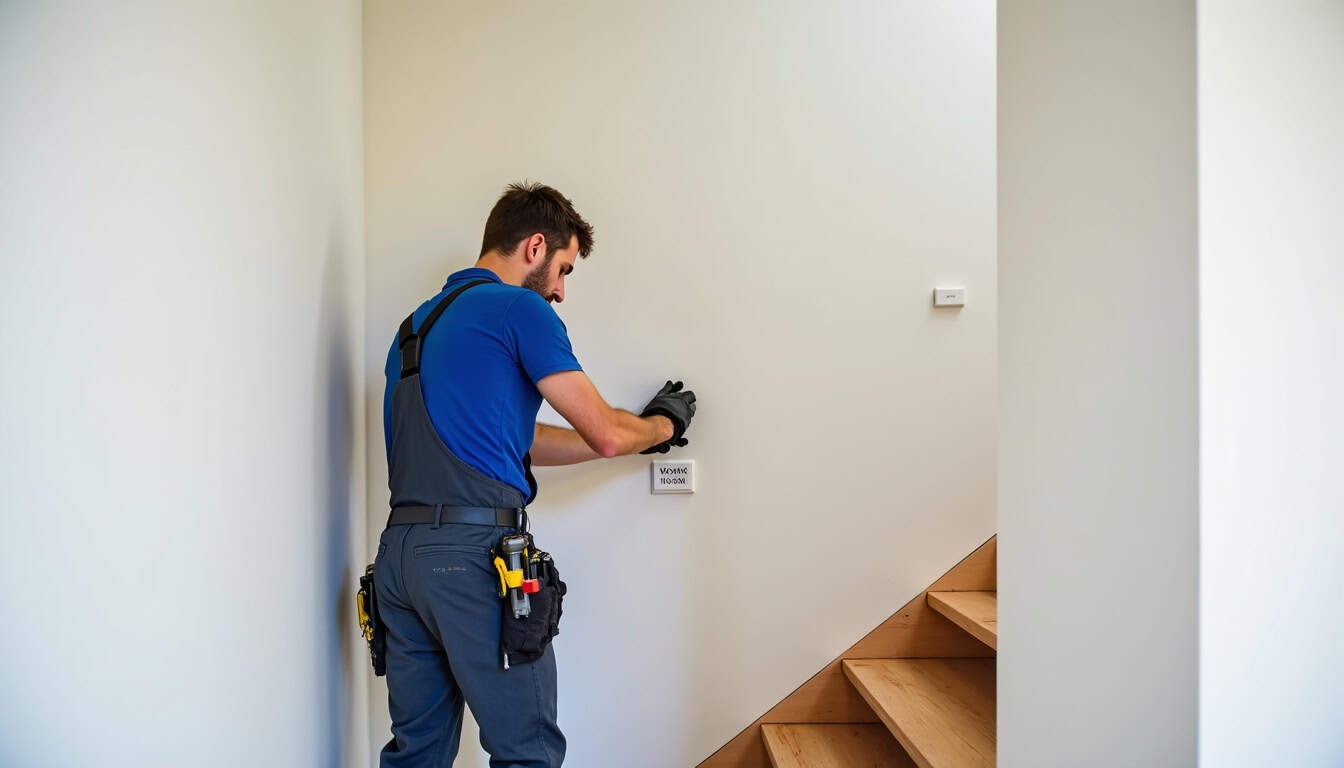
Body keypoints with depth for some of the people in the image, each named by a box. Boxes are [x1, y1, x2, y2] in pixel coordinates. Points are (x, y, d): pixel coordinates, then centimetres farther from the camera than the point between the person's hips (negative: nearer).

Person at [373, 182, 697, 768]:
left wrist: (639, 433, 27)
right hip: (476, 550, -8)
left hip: (398, 550, 9)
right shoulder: (520, 309, -4)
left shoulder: (418, 324, 22)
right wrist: (664, 422, 19)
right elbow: (606, 435, -3)